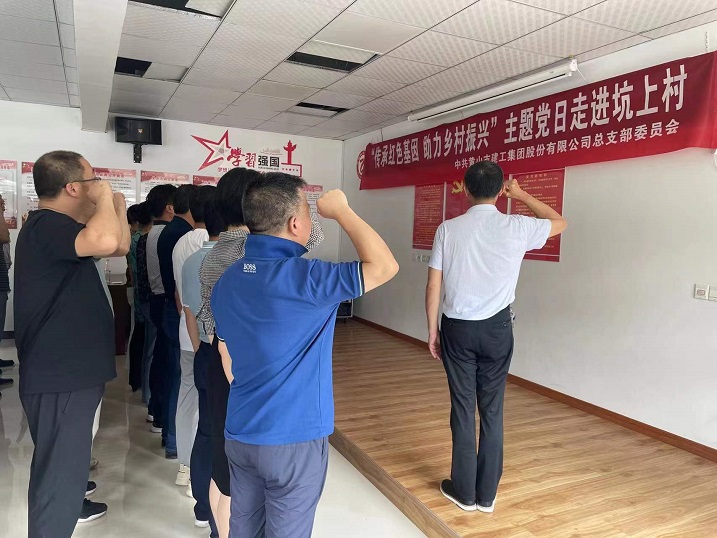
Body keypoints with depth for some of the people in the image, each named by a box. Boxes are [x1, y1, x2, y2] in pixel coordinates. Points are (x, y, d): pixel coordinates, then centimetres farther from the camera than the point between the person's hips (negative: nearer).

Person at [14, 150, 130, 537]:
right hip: (58, 377, -11)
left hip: (69, 371, 11)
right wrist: (104, 197, -24)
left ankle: (69, 505, 51)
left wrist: (116, 205, 7)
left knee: (66, 462, 30)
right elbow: (104, 241, -42)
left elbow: (120, 246, 18)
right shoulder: (46, 225, -21)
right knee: (59, 470, -3)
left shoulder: (59, 227, 12)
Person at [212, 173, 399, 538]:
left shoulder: (226, 283, 0)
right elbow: (384, 267, -23)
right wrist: (340, 211, -12)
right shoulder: (302, 278, -25)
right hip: (294, 439, -7)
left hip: (240, 434, 7)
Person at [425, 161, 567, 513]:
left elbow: (433, 286, -5)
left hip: (457, 327, 0)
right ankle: (487, 494, 23)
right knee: (492, 410, 11)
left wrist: (432, 330, 6)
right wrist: (522, 196, 22)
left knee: (462, 408, 9)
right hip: (496, 328, 0)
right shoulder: (517, 228, -7)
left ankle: (464, 492, 22)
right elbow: (559, 223, 14)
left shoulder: (448, 229, -7)